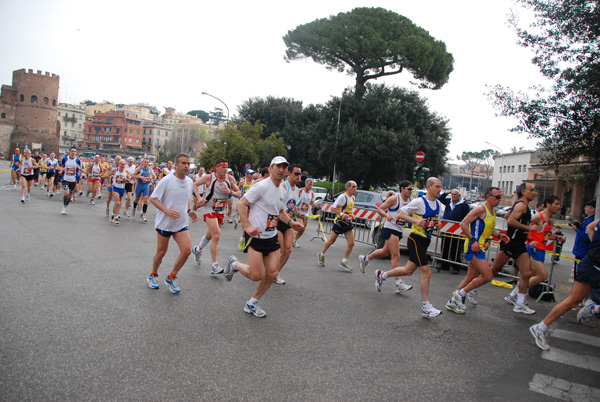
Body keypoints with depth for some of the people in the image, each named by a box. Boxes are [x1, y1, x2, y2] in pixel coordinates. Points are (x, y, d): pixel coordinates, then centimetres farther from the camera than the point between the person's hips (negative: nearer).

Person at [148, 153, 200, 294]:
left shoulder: (190, 182, 4)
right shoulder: (166, 180, -13)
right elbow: (153, 199, -11)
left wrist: (189, 210, 2)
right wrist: (167, 210, -26)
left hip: (182, 224, 4)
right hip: (164, 223, -4)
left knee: (187, 250, -11)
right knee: (161, 252, 7)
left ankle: (171, 278, 9)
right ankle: (153, 276, 36)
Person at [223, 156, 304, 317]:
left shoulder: (283, 191, 11)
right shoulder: (261, 186, -14)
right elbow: (241, 204, -14)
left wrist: (291, 222, 9)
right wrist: (247, 225, -23)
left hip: (272, 237, 7)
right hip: (255, 236, -7)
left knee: (272, 274, 1)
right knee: (257, 275, -10)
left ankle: (252, 303, 21)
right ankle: (234, 264, 21)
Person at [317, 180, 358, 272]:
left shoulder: (353, 198, 10)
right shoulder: (342, 197, -15)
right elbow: (332, 208, -16)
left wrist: (352, 214, 8)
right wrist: (342, 214, -27)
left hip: (348, 223, 7)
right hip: (339, 222, -7)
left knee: (351, 243, -3)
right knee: (331, 241, 6)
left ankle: (344, 262, 9)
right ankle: (321, 255, 29)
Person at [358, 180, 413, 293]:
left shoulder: (410, 201, 10)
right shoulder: (394, 198, -10)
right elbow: (380, 209, -9)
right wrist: (386, 215, -28)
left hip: (399, 230, 8)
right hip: (390, 229, -8)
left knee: (386, 251, 19)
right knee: (396, 255, -10)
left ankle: (365, 259, 40)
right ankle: (399, 284, -8)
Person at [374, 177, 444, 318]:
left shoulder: (438, 204, 11)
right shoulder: (419, 202, -12)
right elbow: (401, 214, -8)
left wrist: (438, 225, 1)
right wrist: (415, 220, -23)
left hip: (425, 241, 8)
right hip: (416, 239, -8)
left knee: (408, 270, 14)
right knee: (426, 272, -9)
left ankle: (382, 275, 35)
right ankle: (426, 307, 2)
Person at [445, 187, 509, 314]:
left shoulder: (493, 211, 15)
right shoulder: (481, 209, -14)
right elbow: (463, 224, -18)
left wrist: (499, 235, 11)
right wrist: (473, 240, -22)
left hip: (480, 248, 10)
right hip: (474, 246, -10)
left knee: (472, 276, 14)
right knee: (487, 276, -12)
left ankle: (452, 302, 23)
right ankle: (460, 293, 3)